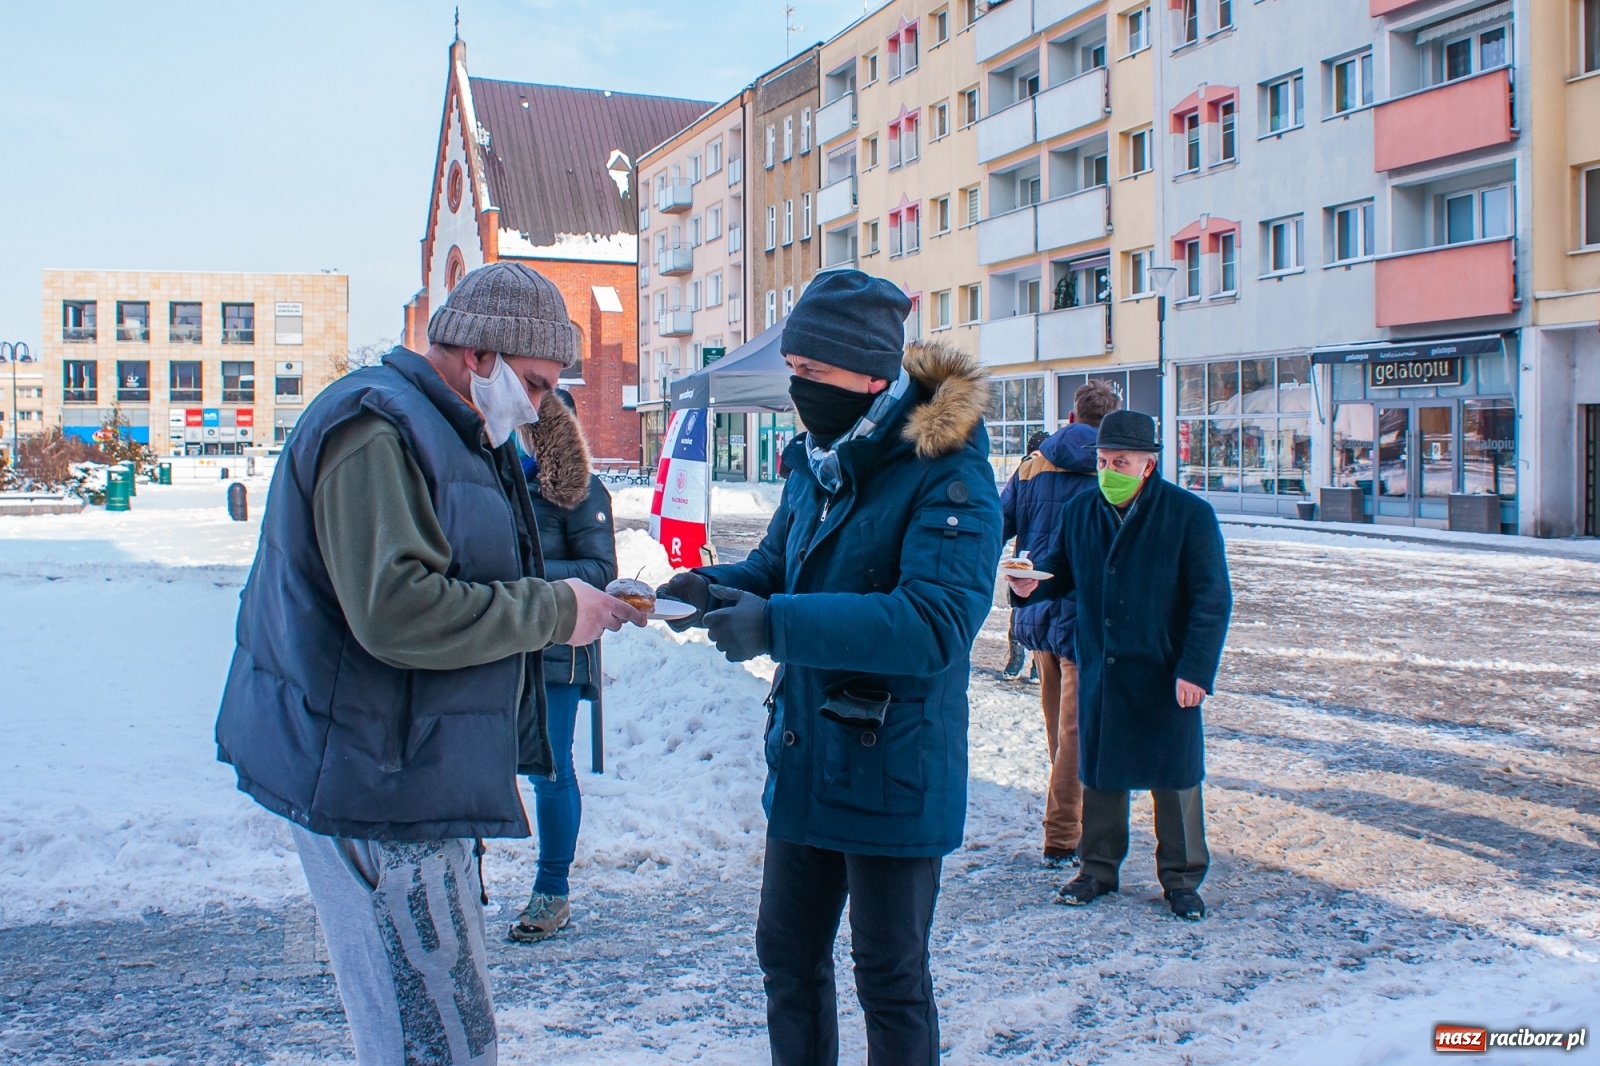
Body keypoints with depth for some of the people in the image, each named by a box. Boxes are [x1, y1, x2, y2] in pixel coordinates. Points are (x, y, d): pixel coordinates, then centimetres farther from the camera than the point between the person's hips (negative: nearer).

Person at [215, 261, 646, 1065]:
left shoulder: (451, 435, 19)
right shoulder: (376, 431, -17)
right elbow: (396, 610, -27)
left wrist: (579, 602, 8)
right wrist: (552, 610, -18)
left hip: (418, 777, 11)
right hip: (375, 784, -11)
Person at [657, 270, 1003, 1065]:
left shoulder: (948, 475, -19)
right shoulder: (816, 462, 6)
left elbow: (936, 623, -30)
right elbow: (778, 567, 15)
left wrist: (777, 626, -35)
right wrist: (712, 586, -8)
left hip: (893, 772, -7)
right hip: (803, 760, 7)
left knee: (889, 978, 10)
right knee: (788, 955, 20)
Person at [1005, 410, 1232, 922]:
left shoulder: (1189, 514, -8)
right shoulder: (1079, 512, 5)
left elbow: (1212, 599, -9)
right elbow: (1058, 570, 14)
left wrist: (1195, 669, -15)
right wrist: (1031, 585, -11)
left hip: (1164, 674, -4)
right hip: (1098, 669, 4)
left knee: (1173, 775, 6)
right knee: (1097, 769, 12)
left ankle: (1181, 877, 21)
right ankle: (1098, 868, 27)